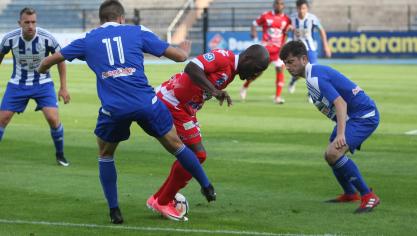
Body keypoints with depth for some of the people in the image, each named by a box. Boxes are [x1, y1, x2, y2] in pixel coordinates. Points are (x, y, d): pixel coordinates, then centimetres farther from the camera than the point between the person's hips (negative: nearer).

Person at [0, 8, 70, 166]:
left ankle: (60, 154, 6)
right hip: (17, 84, 1)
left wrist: (63, 88, -4)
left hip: (42, 83, -1)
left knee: (53, 118, -16)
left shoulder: (47, 38, -20)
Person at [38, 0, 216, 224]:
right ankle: (207, 188, 31)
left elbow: (50, 60, 24)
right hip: (146, 103, 0)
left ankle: (114, 211, 20)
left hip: (113, 109, 0)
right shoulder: (138, 32, 14)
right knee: (175, 145, 20)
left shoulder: (88, 40, 16)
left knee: (105, 155, 24)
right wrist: (185, 51, 40)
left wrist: (41, 69, 48)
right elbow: (179, 56, 16)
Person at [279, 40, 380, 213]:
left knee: (333, 153, -25)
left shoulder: (315, 77, -21)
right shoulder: (312, 74, 11)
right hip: (351, 116, 11)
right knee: (330, 155, 19)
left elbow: (340, 103, -32)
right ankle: (350, 194, 38)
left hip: (364, 116, -11)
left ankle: (368, 196, -17)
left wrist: (341, 134, -41)